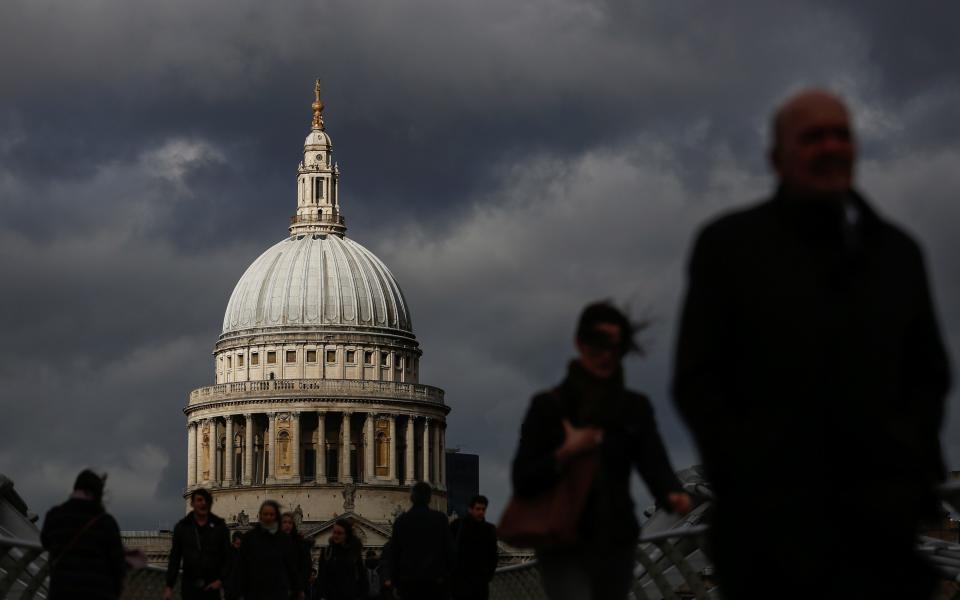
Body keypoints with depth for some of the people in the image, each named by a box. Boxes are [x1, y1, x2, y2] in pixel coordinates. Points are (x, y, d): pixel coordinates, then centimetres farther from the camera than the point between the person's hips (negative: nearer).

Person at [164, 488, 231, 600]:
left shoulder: (219, 526, 2)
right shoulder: (182, 527, 4)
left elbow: (227, 556, 3)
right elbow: (174, 558, 6)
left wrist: (221, 580, -10)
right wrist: (169, 586, 1)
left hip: (211, 586, -1)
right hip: (189, 586, 1)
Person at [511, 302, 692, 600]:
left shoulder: (635, 408, 8)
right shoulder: (548, 407, 0)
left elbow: (654, 462, -7)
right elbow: (523, 482, -4)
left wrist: (673, 494, -28)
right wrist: (565, 453, -19)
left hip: (615, 544, 4)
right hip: (563, 544, -4)